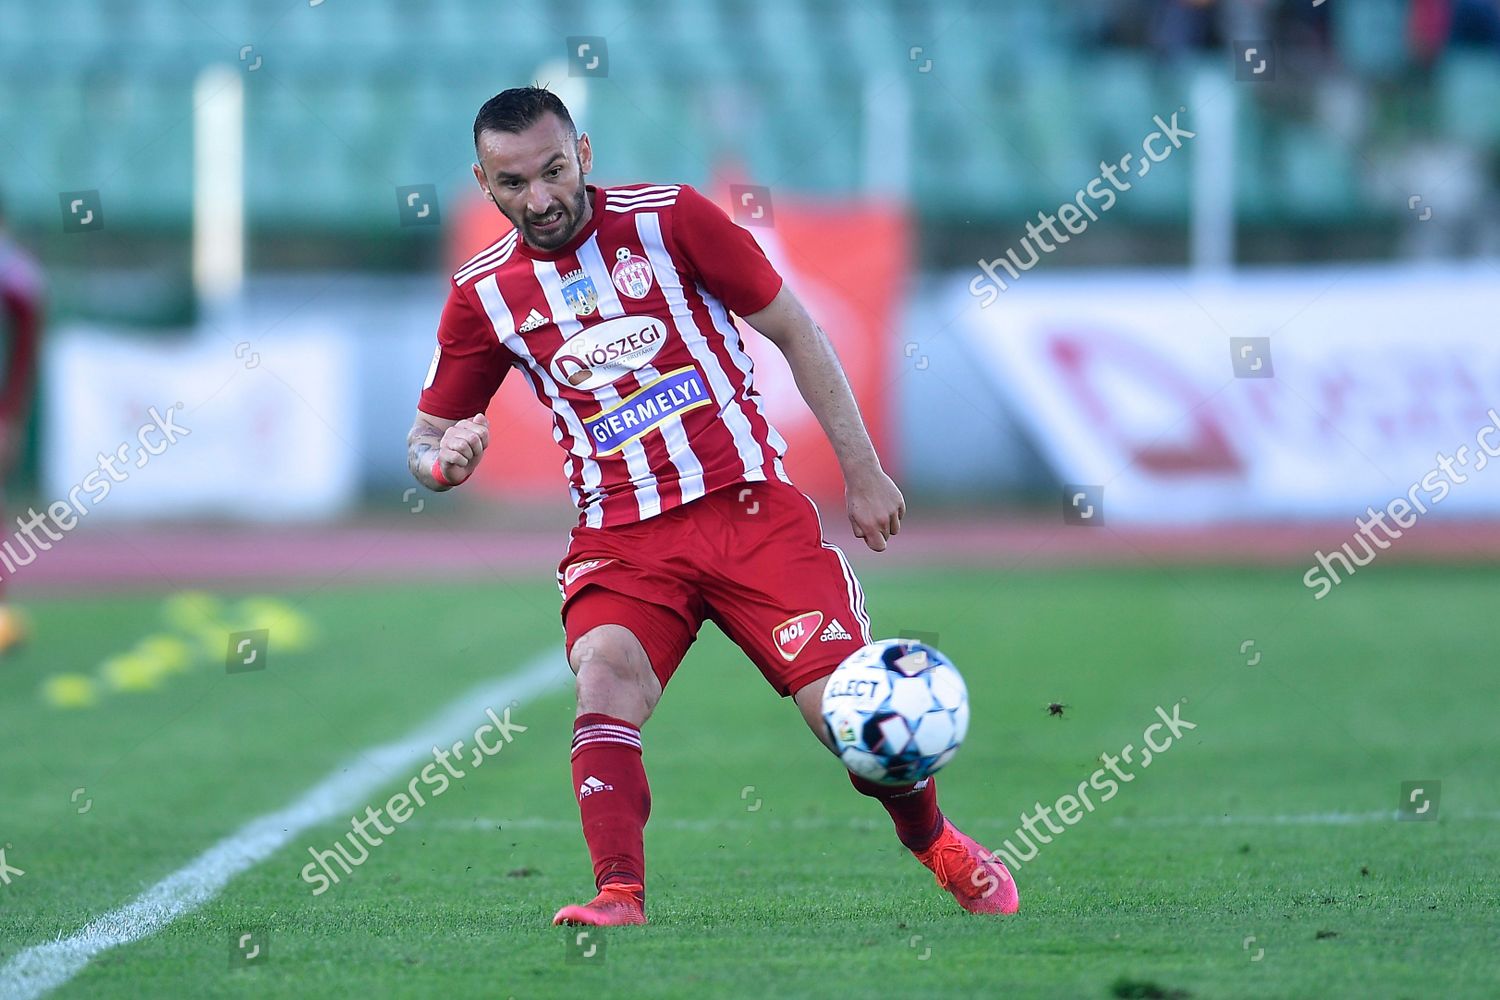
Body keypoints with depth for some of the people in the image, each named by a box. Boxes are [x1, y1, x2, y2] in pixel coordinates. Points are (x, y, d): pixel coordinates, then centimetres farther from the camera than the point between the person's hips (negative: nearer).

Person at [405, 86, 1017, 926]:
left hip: (750, 505, -2)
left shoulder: (668, 218, -3)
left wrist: (865, 473, 4)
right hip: (621, 535, 2)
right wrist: (444, 460, -13)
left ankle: (936, 842, 20)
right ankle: (620, 896, -33)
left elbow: (797, 333, 5)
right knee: (606, 671, -29)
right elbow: (426, 437, 13)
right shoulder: (484, 294, 3)